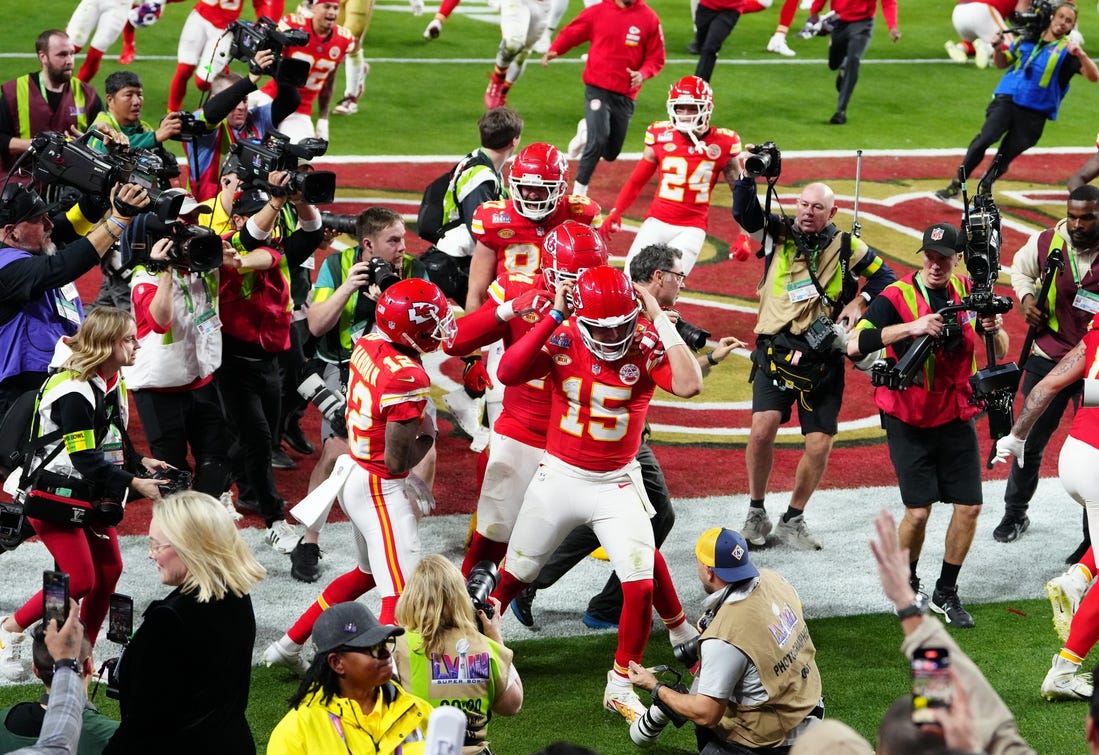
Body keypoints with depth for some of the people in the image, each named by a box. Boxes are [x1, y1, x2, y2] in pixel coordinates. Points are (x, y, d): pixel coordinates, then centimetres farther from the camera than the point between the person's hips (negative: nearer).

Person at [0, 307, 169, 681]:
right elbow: (86, 460, -28)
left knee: (109, 570, 6)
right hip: (55, 496, -9)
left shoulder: (113, 382, 4)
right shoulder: (73, 390, -26)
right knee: (81, 580, -9)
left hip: (91, 496, 9)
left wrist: (141, 462, -2)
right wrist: (135, 484, -29)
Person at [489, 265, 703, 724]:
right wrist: (554, 317, -29)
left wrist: (661, 319, -30)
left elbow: (689, 385, -32)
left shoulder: (647, 346, -14)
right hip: (559, 477, 1)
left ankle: (621, 686, 7)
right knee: (513, 577, 14)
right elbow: (508, 373, -29)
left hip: (616, 486, -1)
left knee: (641, 586, -10)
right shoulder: (562, 340, -13)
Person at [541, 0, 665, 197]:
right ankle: (579, 191, 0)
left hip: (625, 95, 2)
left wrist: (643, 73, -16)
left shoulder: (649, 19, -3)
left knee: (611, 153, 10)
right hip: (597, 90, -2)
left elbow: (656, 57, 3)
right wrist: (554, 50, -12)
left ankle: (587, 131, 42)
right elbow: (571, 33, 5)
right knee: (598, 140, -18)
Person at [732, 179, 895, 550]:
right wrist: (749, 175, -22)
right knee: (763, 427, -21)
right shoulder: (776, 234, 6)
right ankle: (756, 514, -2)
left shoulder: (846, 247, 7)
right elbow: (743, 211, -8)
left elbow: (885, 276, 14)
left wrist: (860, 301, -3)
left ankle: (793, 520, 18)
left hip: (824, 359, 1)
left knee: (820, 445, -2)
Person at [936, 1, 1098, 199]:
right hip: (1006, 100, 2)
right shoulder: (1028, 38, 12)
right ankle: (957, 185, -10)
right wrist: (998, 49, 1)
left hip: (1034, 114, -2)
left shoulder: (1068, 50, 0)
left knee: (1005, 156, 0)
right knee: (984, 140, -17)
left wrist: (1081, 55, -30)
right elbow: (1002, 63, 23)